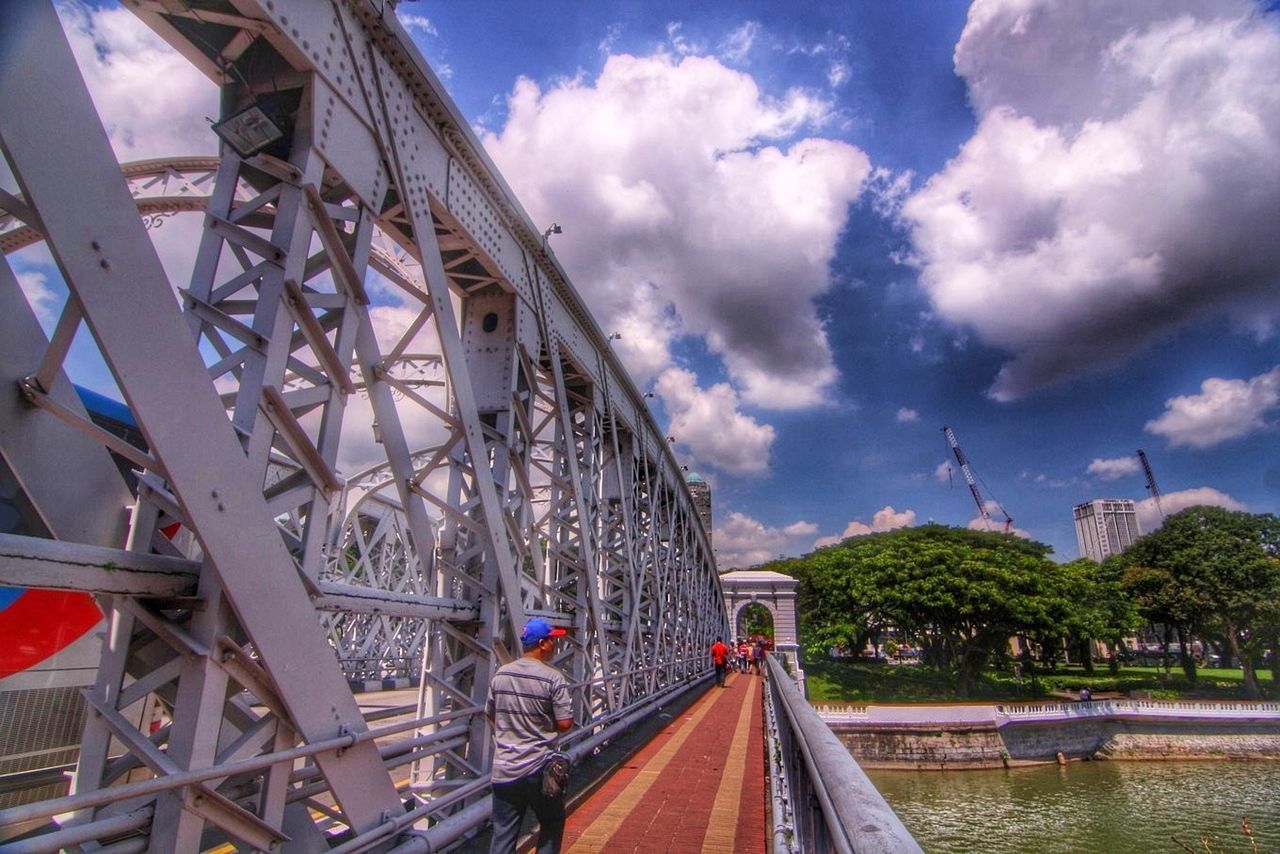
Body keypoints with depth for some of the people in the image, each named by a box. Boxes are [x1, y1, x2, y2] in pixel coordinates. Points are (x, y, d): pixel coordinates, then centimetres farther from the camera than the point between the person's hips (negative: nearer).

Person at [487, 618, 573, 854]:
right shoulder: (553, 678, -15)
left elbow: (491, 715, 11)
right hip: (540, 768, -4)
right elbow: (565, 724, -15)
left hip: (504, 770, 4)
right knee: (552, 826, 18)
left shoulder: (500, 674, 1)